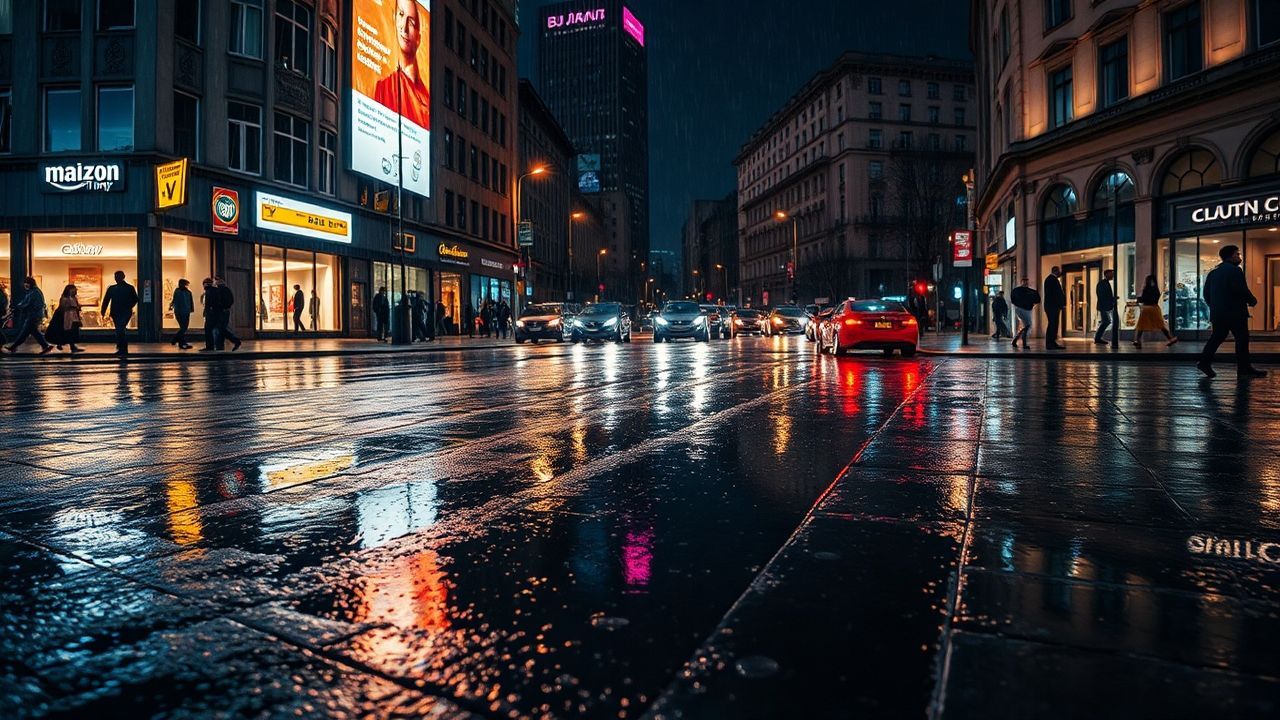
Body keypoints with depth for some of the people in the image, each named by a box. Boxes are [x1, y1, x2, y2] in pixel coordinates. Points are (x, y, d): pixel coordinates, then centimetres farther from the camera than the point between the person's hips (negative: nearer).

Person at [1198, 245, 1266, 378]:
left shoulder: (1213, 272, 14)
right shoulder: (1234, 270, -10)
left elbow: (1206, 292, 17)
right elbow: (1241, 290, -18)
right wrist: (1252, 301, -3)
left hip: (1217, 312, 8)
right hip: (1234, 312, -7)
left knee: (1217, 337, 10)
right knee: (1242, 338, -1)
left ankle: (1204, 362, 1)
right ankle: (1244, 368, 1)